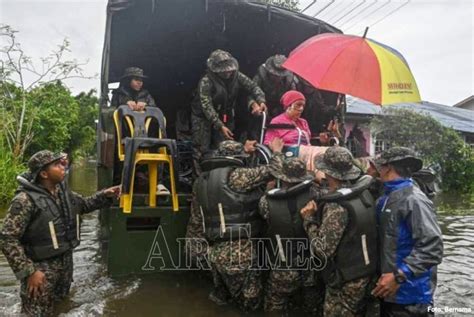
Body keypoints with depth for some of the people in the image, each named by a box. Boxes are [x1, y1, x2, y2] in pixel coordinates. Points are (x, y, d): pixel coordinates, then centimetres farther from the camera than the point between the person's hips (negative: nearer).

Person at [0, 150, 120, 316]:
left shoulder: (63, 190, 1)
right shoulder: (25, 200, -22)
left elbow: (84, 204, 20)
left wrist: (104, 195, 3)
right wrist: (28, 271, -24)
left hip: (66, 260, 7)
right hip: (41, 267, -7)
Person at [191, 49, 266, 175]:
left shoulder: (236, 75, -6)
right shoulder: (206, 82, -21)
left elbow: (252, 86, -1)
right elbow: (207, 107, -24)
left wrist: (261, 101, -21)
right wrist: (220, 126, -30)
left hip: (226, 117, 4)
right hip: (204, 118, -4)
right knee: (202, 150, -4)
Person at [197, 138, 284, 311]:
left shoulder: (204, 178, 10)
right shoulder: (235, 175, -13)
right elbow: (270, 171, -11)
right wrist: (277, 151, 10)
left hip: (215, 249, 8)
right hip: (238, 250, -8)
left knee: (223, 295, 27)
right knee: (250, 302, 8)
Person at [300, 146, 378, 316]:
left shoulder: (336, 206, -25)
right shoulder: (365, 194, -1)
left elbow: (323, 249, -24)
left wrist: (310, 219, -13)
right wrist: (318, 213, 0)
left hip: (345, 281, -8)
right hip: (366, 273, 8)